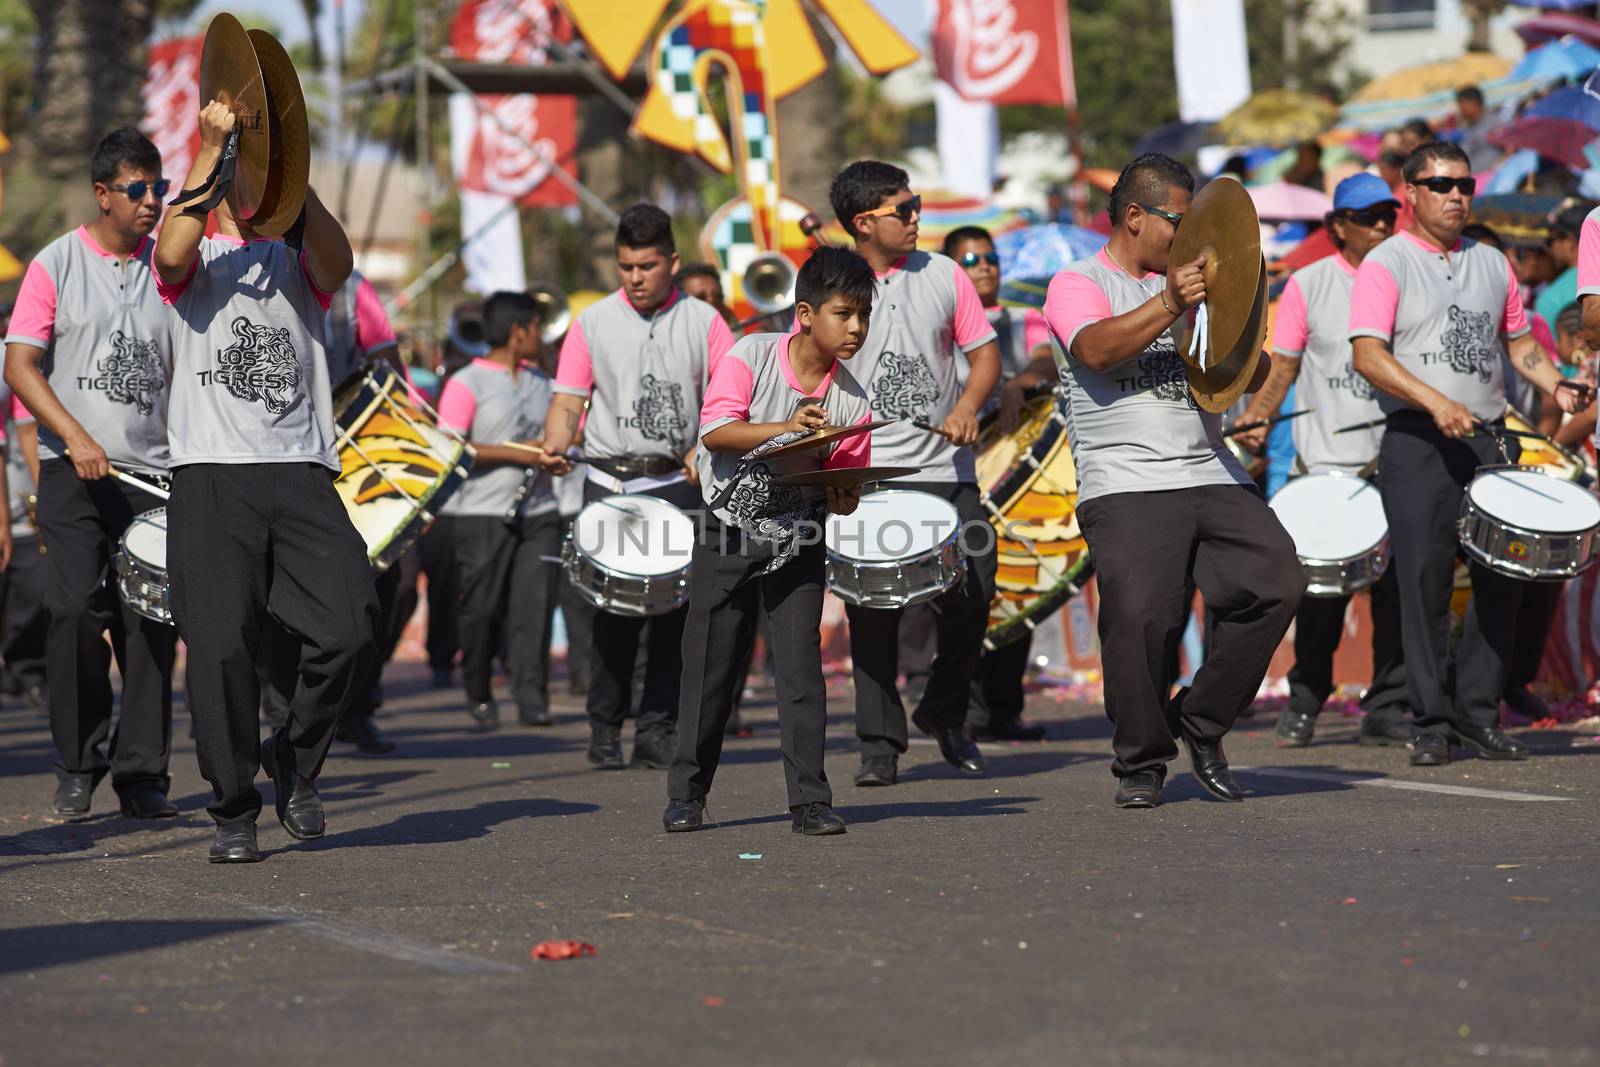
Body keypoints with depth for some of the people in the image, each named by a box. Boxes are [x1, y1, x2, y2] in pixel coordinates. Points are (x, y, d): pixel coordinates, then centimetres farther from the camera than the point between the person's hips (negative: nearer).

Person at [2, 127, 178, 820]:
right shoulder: (57, 264, 2)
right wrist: (76, 436, -16)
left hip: (155, 475, 2)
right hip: (74, 474, -2)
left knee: (151, 620, -3)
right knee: (76, 608, -14)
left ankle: (141, 775, 4)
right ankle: (79, 762, 3)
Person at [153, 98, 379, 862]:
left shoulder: (298, 258, 15)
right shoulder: (198, 259, 11)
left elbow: (337, 263, -9)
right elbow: (171, 253, -15)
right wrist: (211, 145, -15)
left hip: (301, 475, 2)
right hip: (212, 476, -2)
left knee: (350, 631, -11)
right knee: (221, 648, -6)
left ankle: (295, 758, 15)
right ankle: (233, 812, 8)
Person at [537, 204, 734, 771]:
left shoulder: (703, 322, 5)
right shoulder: (592, 324, 6)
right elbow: (568, 402, 2)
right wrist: (554, 447, -18)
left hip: (680, 484, 1)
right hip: (611, 484, -1)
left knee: (676, 606, 0)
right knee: (615, 607, -5)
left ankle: (657, 729, 6)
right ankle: (605, 730, 4)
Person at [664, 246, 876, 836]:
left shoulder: (852, 400, -6)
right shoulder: (752, 356, -12)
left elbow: (844, 492, 0)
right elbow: (714, 429, -23)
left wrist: (843, 495, -23)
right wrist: (785, 429, -34)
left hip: (797, 540, 1)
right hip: (728, 530, -1)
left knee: (801, 667, -4)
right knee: (710, 668, 5)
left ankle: (810, 801, 0)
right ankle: (686, 795, 17)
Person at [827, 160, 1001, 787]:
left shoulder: (942, 276, 6)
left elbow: (984, 353, 10)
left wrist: (967, 406, -10)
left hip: (946, 469, 2)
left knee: (971, 598, -1)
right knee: (873, 610, -4)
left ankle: (945, 713, 24)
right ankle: (880, 745, 4)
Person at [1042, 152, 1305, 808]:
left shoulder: (1192, 284, 23)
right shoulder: (1078, 284, 6)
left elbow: (1255, 378, 18)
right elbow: (1097, 349, -17)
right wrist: (1169, 304, -29)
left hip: (1212, 475, 6)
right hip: (1126, 486, -5)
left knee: (1277, 583, -13)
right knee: (1141, 612, -23)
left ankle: (1202, 722, 5)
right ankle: (1141, 764, -2)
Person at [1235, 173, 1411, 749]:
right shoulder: (1309, 285, 5)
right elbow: (1283, 368, 4)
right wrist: (1254, 419, -12)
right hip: (1330, 461, -2)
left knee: (1397, 585, -1)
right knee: (1323, 587, -4)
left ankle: (1386, 709, 7)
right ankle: (1304, 703, 11)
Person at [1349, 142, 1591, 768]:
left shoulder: (1492, 264, 16)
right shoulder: (1386, 265, -1)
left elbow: (1520, 344, 22)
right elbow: (1367, 354, -12)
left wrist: (1556, 387, 1)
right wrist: (1436, 402, -23)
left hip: (1490, 436, 5)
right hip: (1418, 441, -5)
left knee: (1502, 577, 2)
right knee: (1425, 582, -5)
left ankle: (1478, 712, 13)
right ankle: (1431, 723, 1)